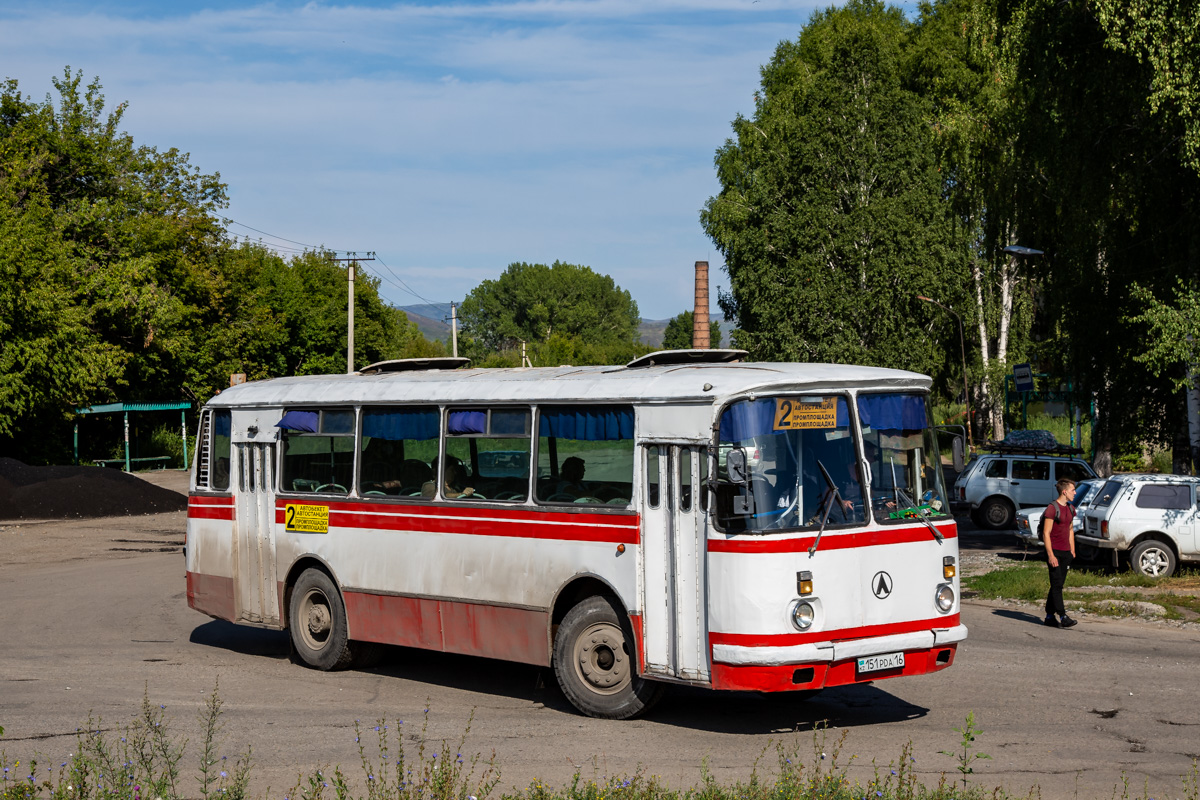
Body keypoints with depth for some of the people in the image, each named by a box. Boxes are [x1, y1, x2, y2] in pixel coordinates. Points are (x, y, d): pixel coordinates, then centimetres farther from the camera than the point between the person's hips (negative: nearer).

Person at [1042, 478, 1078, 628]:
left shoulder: (1070, 509, 13)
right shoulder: (1052, 509, -12)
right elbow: (1046, 533, -14)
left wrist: (1072, 551, 16)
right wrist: (1050, 555, -18)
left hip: (1066, 552, 8)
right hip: (1054, 552, -8)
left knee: (1058, 585, 10)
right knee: (1056, 585, -8)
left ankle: (1049, 617, 16)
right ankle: (1063, 617, -11)